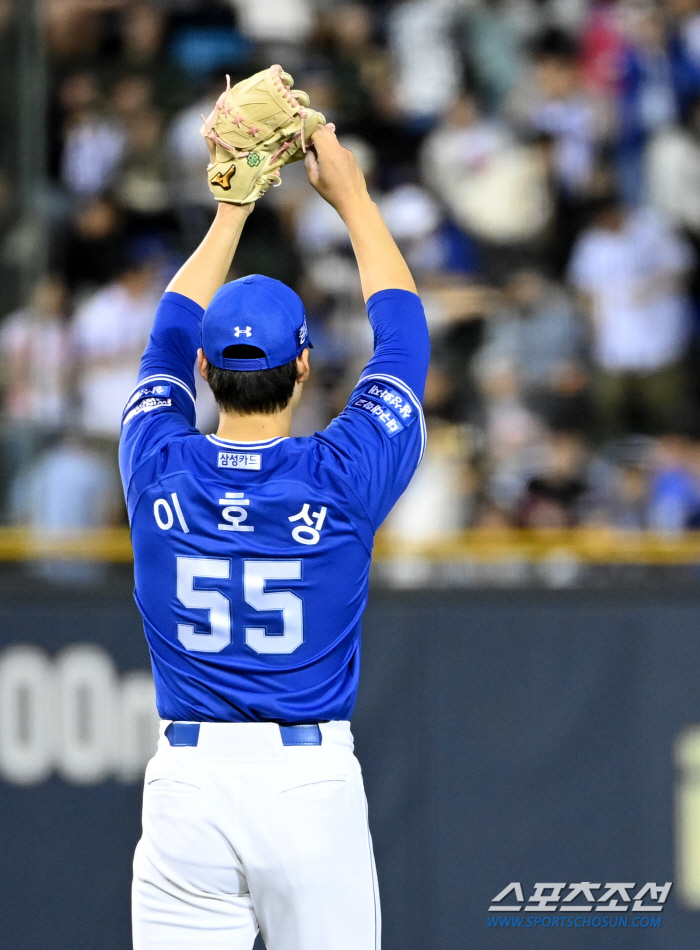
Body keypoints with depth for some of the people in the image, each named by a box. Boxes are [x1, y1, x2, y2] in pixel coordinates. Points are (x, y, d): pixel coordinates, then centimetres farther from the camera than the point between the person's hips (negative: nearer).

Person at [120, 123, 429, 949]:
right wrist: (350, 194, 20)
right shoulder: (344, 478, -6)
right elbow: (402, 331, 11)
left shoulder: (158, 472, -1)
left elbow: (172, 332, 18)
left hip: (185, 782, 2)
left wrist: (232, 207, 27)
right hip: (313, 785, -2)